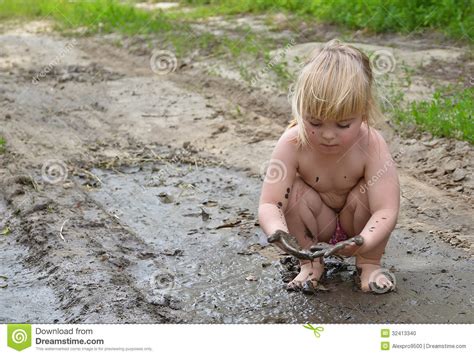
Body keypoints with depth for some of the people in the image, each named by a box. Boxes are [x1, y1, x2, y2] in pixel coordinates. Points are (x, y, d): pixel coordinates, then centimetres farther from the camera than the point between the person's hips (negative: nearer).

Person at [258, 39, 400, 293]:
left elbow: (386, 210, -39)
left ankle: (369, 264, -4)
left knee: (366, 192, -29)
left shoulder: (371, 146, -31)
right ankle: (310, 263, -4)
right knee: (296, 192, -27)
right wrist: (278, 233, -56)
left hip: (354, 224, 0)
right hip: (318, 225, 1)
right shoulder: (293, 144, -29)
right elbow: (269, 204, -33)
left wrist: (364, 243, -59)